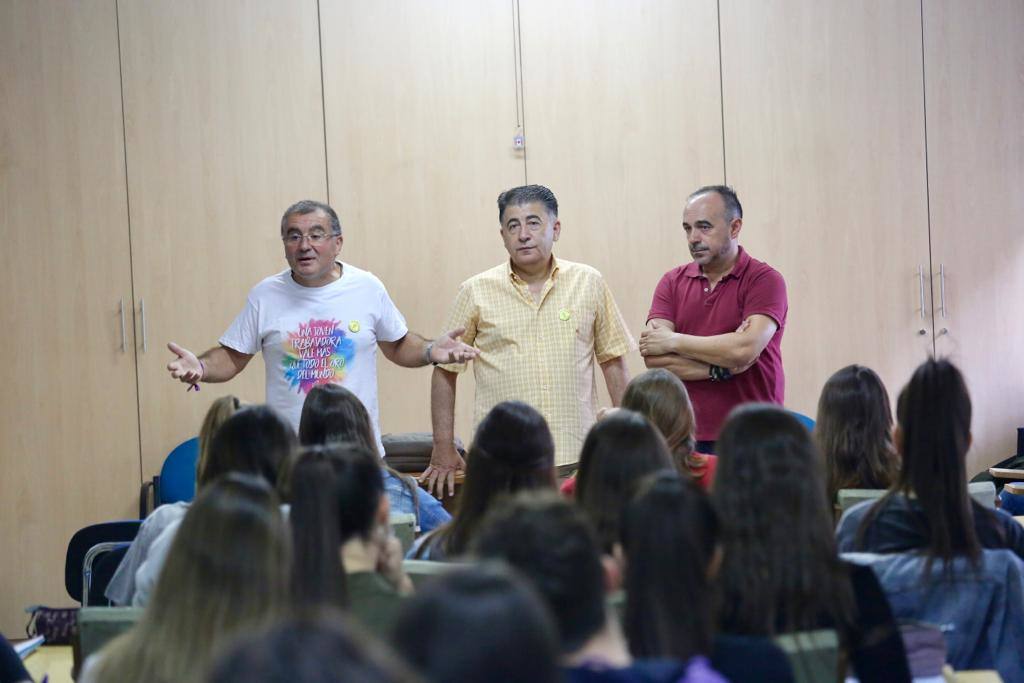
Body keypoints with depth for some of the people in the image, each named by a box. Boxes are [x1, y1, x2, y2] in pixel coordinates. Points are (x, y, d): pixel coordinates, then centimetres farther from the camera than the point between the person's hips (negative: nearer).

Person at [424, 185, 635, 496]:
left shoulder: (589, 283, 7)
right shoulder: (476, 292, 3)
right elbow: (445, 370, 8)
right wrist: (443, 450, 5)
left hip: (576, 459, 1)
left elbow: (613, 362, 12)